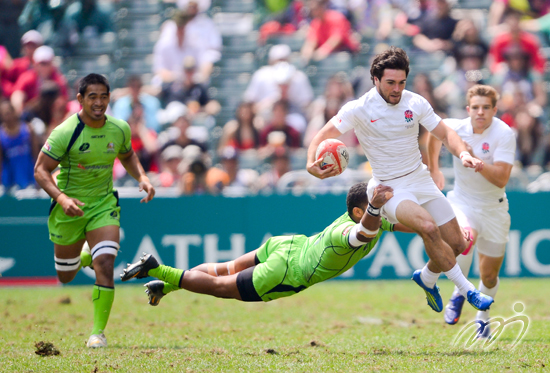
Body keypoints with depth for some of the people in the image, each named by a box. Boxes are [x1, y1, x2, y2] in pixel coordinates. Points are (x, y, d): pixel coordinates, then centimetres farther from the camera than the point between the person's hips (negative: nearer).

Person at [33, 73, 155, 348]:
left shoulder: (120, 129, -5)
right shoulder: (65, 132, -19)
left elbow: (127, 155, 17)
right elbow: (41, 170, -16)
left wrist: (142, 178, -2)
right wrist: (61, 198, -32)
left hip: (104, 204, 1)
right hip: (69, 208, -1)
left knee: (104, 265, -20)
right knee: (65, 277, 13)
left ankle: (99, 332, -9)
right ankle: (83, 258, 52)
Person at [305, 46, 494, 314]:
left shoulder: (415, 103, -3)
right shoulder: (359, 109, -12)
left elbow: (444, 134, 4)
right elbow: (324, 135, -9)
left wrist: (463, 154, -17)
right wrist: (312, 163, -29)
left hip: (420, 179, 5)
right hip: (390, 188, -5)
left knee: (456, 244, 1)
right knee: (428, 227, -32)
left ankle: (427, 277, 33)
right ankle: (466, 290, -21)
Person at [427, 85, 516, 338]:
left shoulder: (504, 134, -18)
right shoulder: (456, 128, -11)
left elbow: (501, 179, -26)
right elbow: (434, 131, 15)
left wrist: (476, 162, -39)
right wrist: (434, 169, 16)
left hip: (493, 208, 0)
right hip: (462, 202, 0)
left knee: (489, 275, 5)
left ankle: (482, 317, 34)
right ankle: (458, 294, -11)